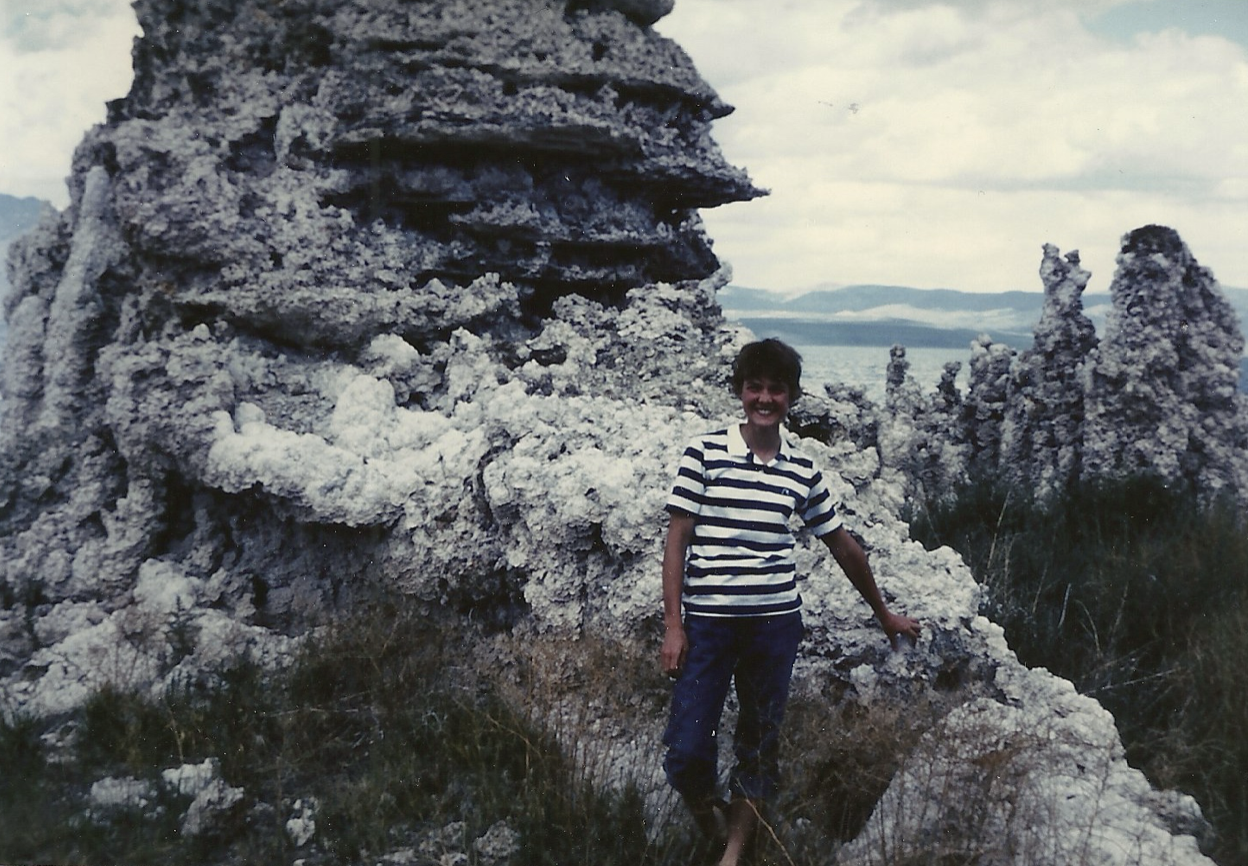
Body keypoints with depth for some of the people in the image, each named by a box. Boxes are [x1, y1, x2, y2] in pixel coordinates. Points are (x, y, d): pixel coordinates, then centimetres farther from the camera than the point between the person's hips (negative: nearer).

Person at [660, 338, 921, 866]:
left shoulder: (803, 472, 5)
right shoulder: (704, 453, -3)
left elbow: (843, 545, 16)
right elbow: (677, 540, -2)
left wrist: (884, 613, 23)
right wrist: (673, 624, -7)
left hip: (775, 623, 3)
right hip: (707, 620, -2)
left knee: (760, 743, 10)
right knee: (687, 752, -4)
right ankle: (710, 824, 25)